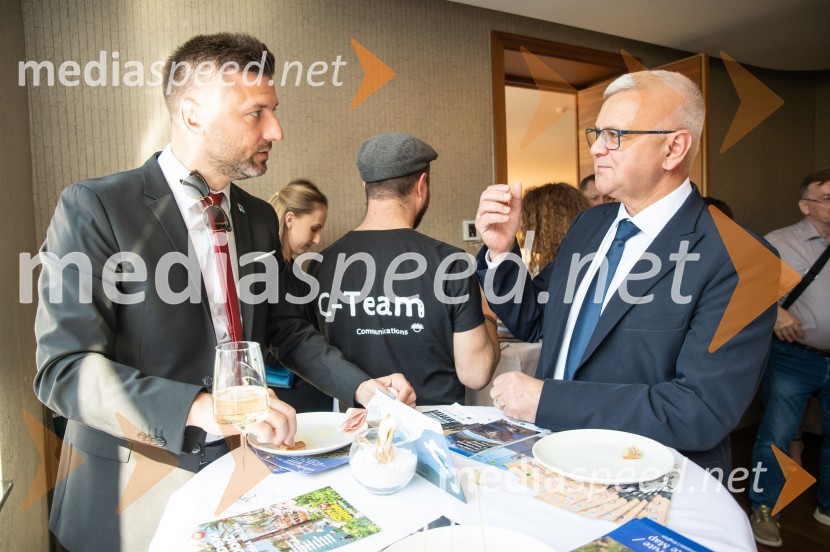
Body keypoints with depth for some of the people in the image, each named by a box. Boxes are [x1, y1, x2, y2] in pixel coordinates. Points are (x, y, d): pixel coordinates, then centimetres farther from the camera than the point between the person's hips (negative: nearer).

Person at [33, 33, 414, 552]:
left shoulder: (260, 217, 3)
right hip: (141, 482, -4)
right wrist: (202, 408, -32)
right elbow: (63, 368, -19)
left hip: (243, 464, 5)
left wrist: (361, 387, -3)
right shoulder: (95, 208, -14)